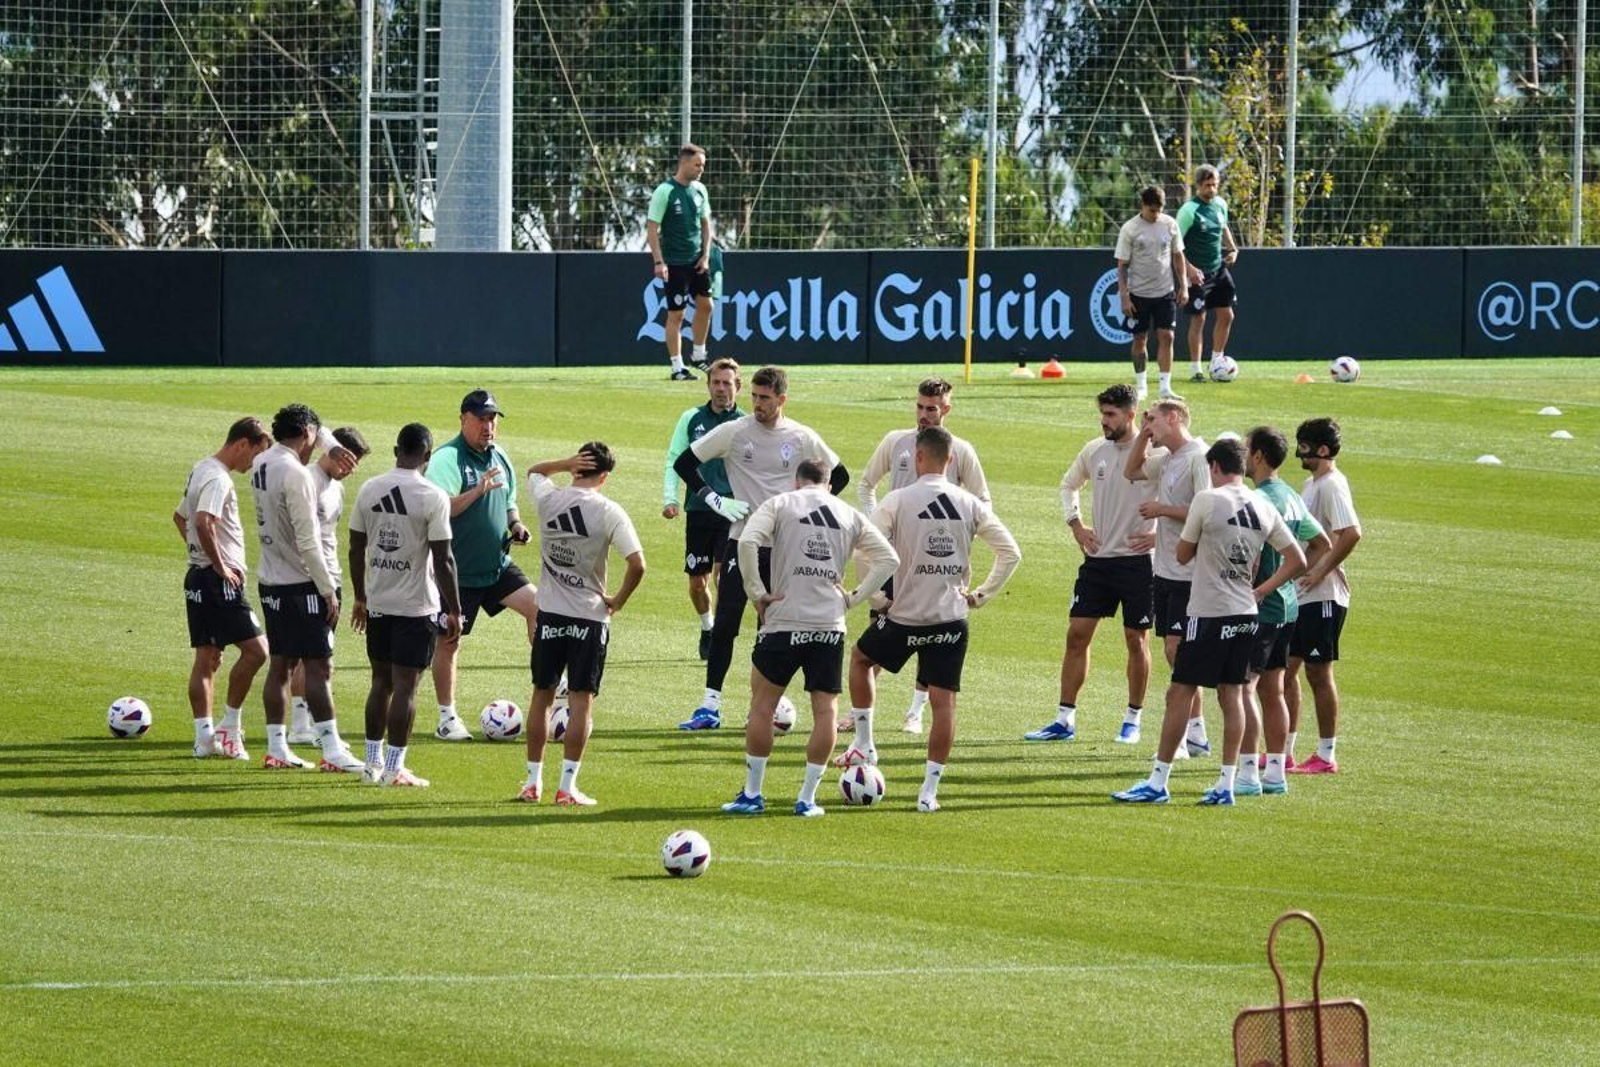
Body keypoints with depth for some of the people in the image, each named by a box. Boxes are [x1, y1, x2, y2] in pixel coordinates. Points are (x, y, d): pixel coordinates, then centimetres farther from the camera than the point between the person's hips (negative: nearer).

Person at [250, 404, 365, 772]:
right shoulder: (294, 474, -19)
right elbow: (307, 542, -20)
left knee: (279, 665, 12)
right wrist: (328, 591, -15)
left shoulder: (262, 464, 6)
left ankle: (276, 748, 14)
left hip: (271, 582, 9)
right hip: (300, 584, -9)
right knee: (319, 666, -6)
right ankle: (331, 752, -7)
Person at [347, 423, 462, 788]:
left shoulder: (369, 490, 2)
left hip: (377, 603, 5)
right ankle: (394, 767, -1)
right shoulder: (433, 497, -13)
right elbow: (443, 559, -13)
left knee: (381, 680, 15)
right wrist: (454, 611, -5)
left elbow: (356, 549, 9)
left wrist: (360, 599, 20)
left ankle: (373, 762, 19)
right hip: (417, 605, -5)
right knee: (405, 685, -1)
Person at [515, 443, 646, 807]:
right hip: (590, 617, -3)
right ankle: (567, 787, -3)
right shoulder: (609, 512, -12)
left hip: (550, 613, 3)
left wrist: (567, 463, 4)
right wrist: (619, 599, -3)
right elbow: (637, 564, -20)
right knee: (581, 701, 1)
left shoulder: (548, 499, -2)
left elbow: (534, 471, 23)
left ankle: (533, 781, 18)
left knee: (542, 695, 15)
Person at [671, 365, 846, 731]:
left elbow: (839, 475, 13)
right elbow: (684, 463, 3)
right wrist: (715, 500, -6)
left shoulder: (802, 439, 1)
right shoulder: (734, 432, -2)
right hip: (742, 539, -1)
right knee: (726, 622, -6)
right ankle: (711, 705, -5)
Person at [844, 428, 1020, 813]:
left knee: (860, 657, 26)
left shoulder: (898, 501, -8)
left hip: (904, 615, -2)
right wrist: (982, 594, 12)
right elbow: (1011, 553, 7)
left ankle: (864, 745, 27)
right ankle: (930, 790, 1)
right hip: (952, 617, 2)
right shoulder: (971, 505, 2)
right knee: (943, 700, 4)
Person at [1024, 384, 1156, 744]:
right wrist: (1076, 525, 10)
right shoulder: (1095, 450, 5)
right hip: (1097, 557, 5)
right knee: (1077, 634, 1)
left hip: (1138, 560, -5)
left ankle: (1133, 720, 17)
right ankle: (1064, 720, 6)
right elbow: (1069, 485, 23)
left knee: (1136, 640, 5)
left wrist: (1160, 533, -14)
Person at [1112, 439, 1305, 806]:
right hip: (1246, 614, 6)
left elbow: (1183, 554, 0)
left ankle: (1158, 783, 1)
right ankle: (1226, 785, 8)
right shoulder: (1264, 509, 6)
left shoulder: (1207, 501, -10)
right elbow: (1297, 561, 9)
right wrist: (1259, 592, 12)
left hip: (1209, 614, -6)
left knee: (1180, 693, 0)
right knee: (1232, 695, 10)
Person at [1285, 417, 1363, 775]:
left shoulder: (1332, 485, -16)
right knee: (1285, 669, 12)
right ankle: (1284, 752, 19)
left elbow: (1351, 533, -29)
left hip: (1323, 597, -10)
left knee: (1318, 672, -3)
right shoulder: (1311, 484, 14)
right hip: (1298, 595, 10)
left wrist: (1321, 571, -22)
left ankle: (1326, 756, 5)